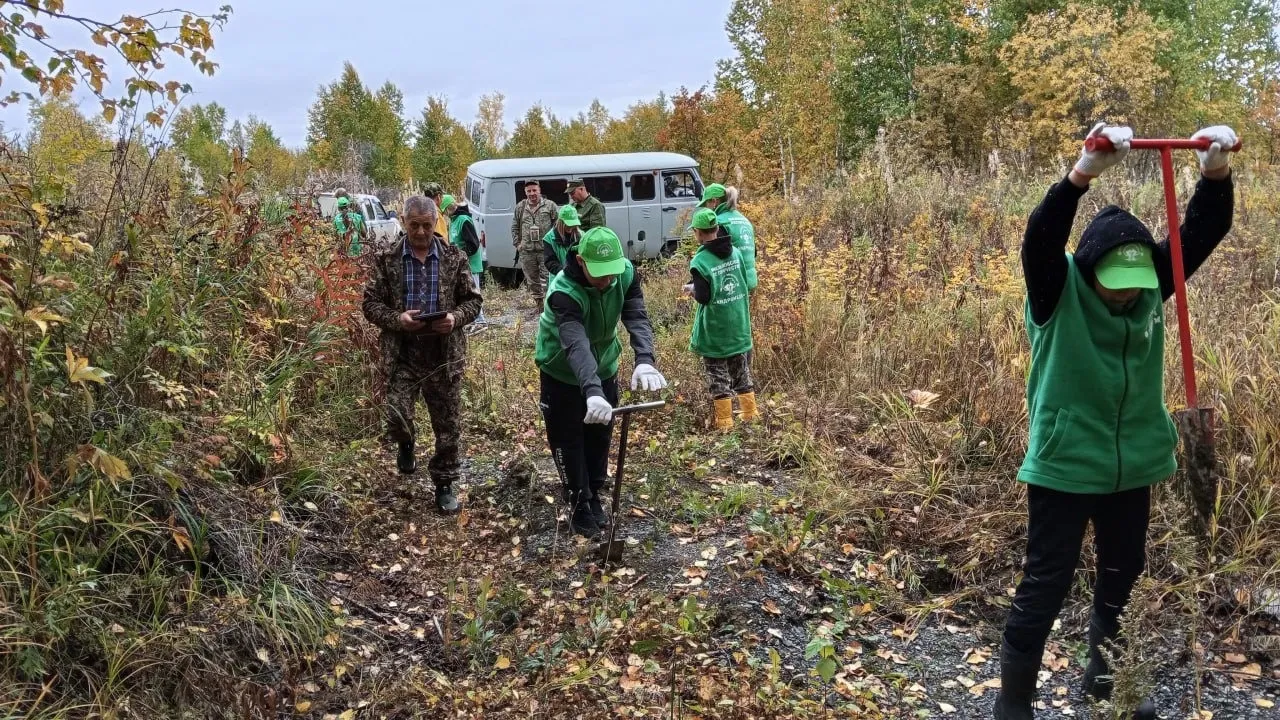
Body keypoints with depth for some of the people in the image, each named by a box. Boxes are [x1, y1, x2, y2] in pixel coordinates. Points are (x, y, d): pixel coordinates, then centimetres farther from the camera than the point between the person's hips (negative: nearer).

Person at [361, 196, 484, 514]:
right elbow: (371, 303, 2)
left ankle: (445, 483, 25)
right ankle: (406, 444, 27)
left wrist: (455, 318, -15)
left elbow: (473, 300, 6)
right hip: (402, 354, -1)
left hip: (445, 354, 1)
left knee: (448, 424, 7)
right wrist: (396, 319, -17)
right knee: (397, 415, -11)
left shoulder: (454, 258, 1)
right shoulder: (387, 260, 0)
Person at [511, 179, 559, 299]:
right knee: (532, 280, 11)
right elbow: (515, 227, 17)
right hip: (526, 252, 4)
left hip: (546, 250, -4)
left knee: (546, 279, -8)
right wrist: (517, 243, 8)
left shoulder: (550, 206, 1)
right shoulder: (520, 207, 11)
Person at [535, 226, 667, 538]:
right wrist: (591, 391, -65)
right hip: (561, 372, -4)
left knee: (600, 436, 16)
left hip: (604, 367, 4)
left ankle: (594, 495, 37)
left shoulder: (626, 274, -23)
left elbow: (637, 319, -34)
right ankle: (579, 503, 24)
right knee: (567, 439, 5)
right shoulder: (563, 292, -38)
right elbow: (576, 345, -51)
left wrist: (645, 361, -54)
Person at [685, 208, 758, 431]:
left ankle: (725, 422, 9)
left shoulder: (700, 261, -17)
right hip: (739, 326, 6)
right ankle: (751, 414, 25)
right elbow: (748, 284, 10)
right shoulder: (736, 252, 1)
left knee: (719, 378, 5)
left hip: (715, 331, -6)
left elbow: (703, 297, -18)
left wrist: (691, 289, 1)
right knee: (742, 372, 18)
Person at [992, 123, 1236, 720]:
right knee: (1045, 586, 1)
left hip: (1132, 466, 6)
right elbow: (1040, 238, -34)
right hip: (1063, 466, -6)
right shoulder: (1058, 290, -16)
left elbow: (1203, 231, -6)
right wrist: (1085, 172, -47)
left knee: (1123, 577, 20)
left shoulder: (1152, 285, -2)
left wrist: (1216, 171, -24)